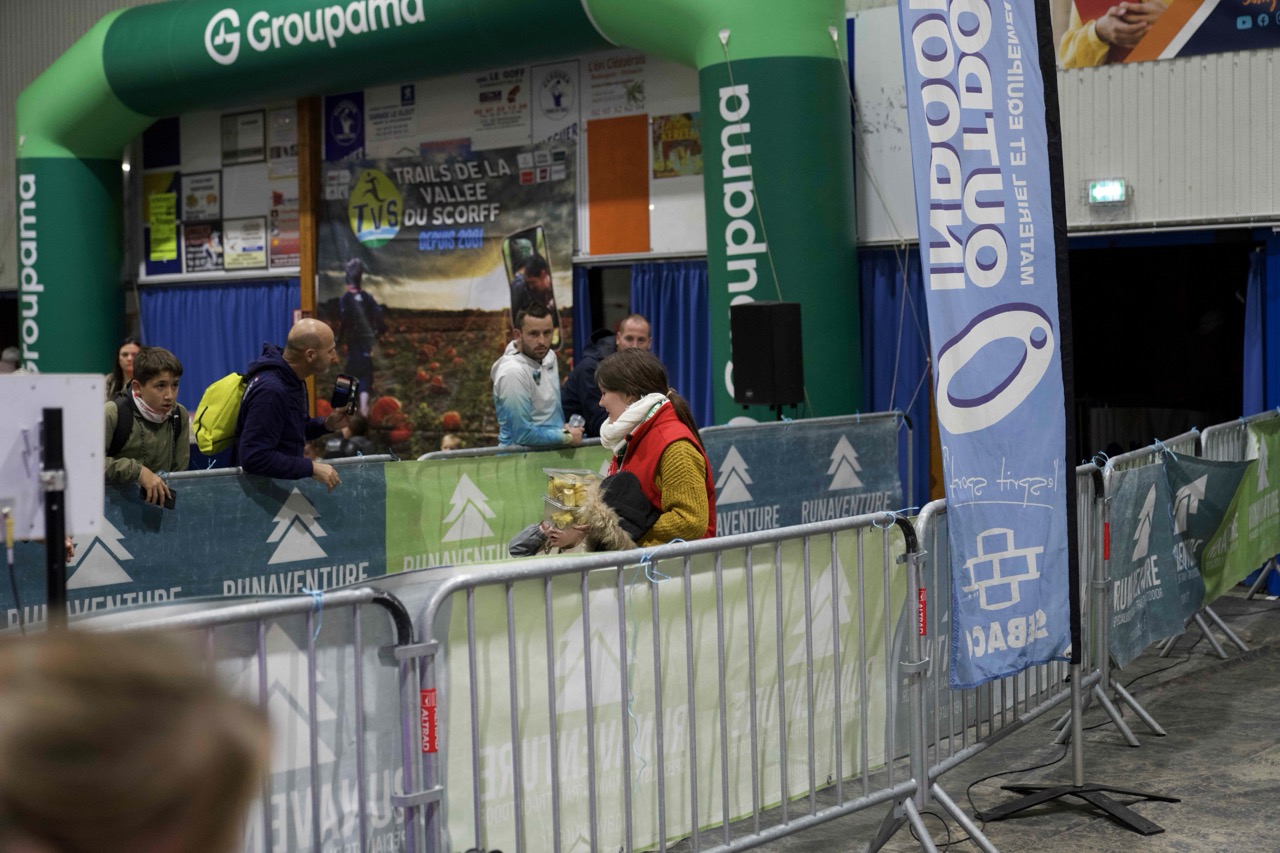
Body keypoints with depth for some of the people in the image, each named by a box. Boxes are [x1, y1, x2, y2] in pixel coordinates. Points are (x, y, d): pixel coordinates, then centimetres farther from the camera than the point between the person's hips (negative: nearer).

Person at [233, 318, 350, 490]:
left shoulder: (290, 378, 4)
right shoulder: (271, 390, -24)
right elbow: (255, 457, -29)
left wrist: (326, 425, 1)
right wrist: (311, 468, -26)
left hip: (279, 481, 9)